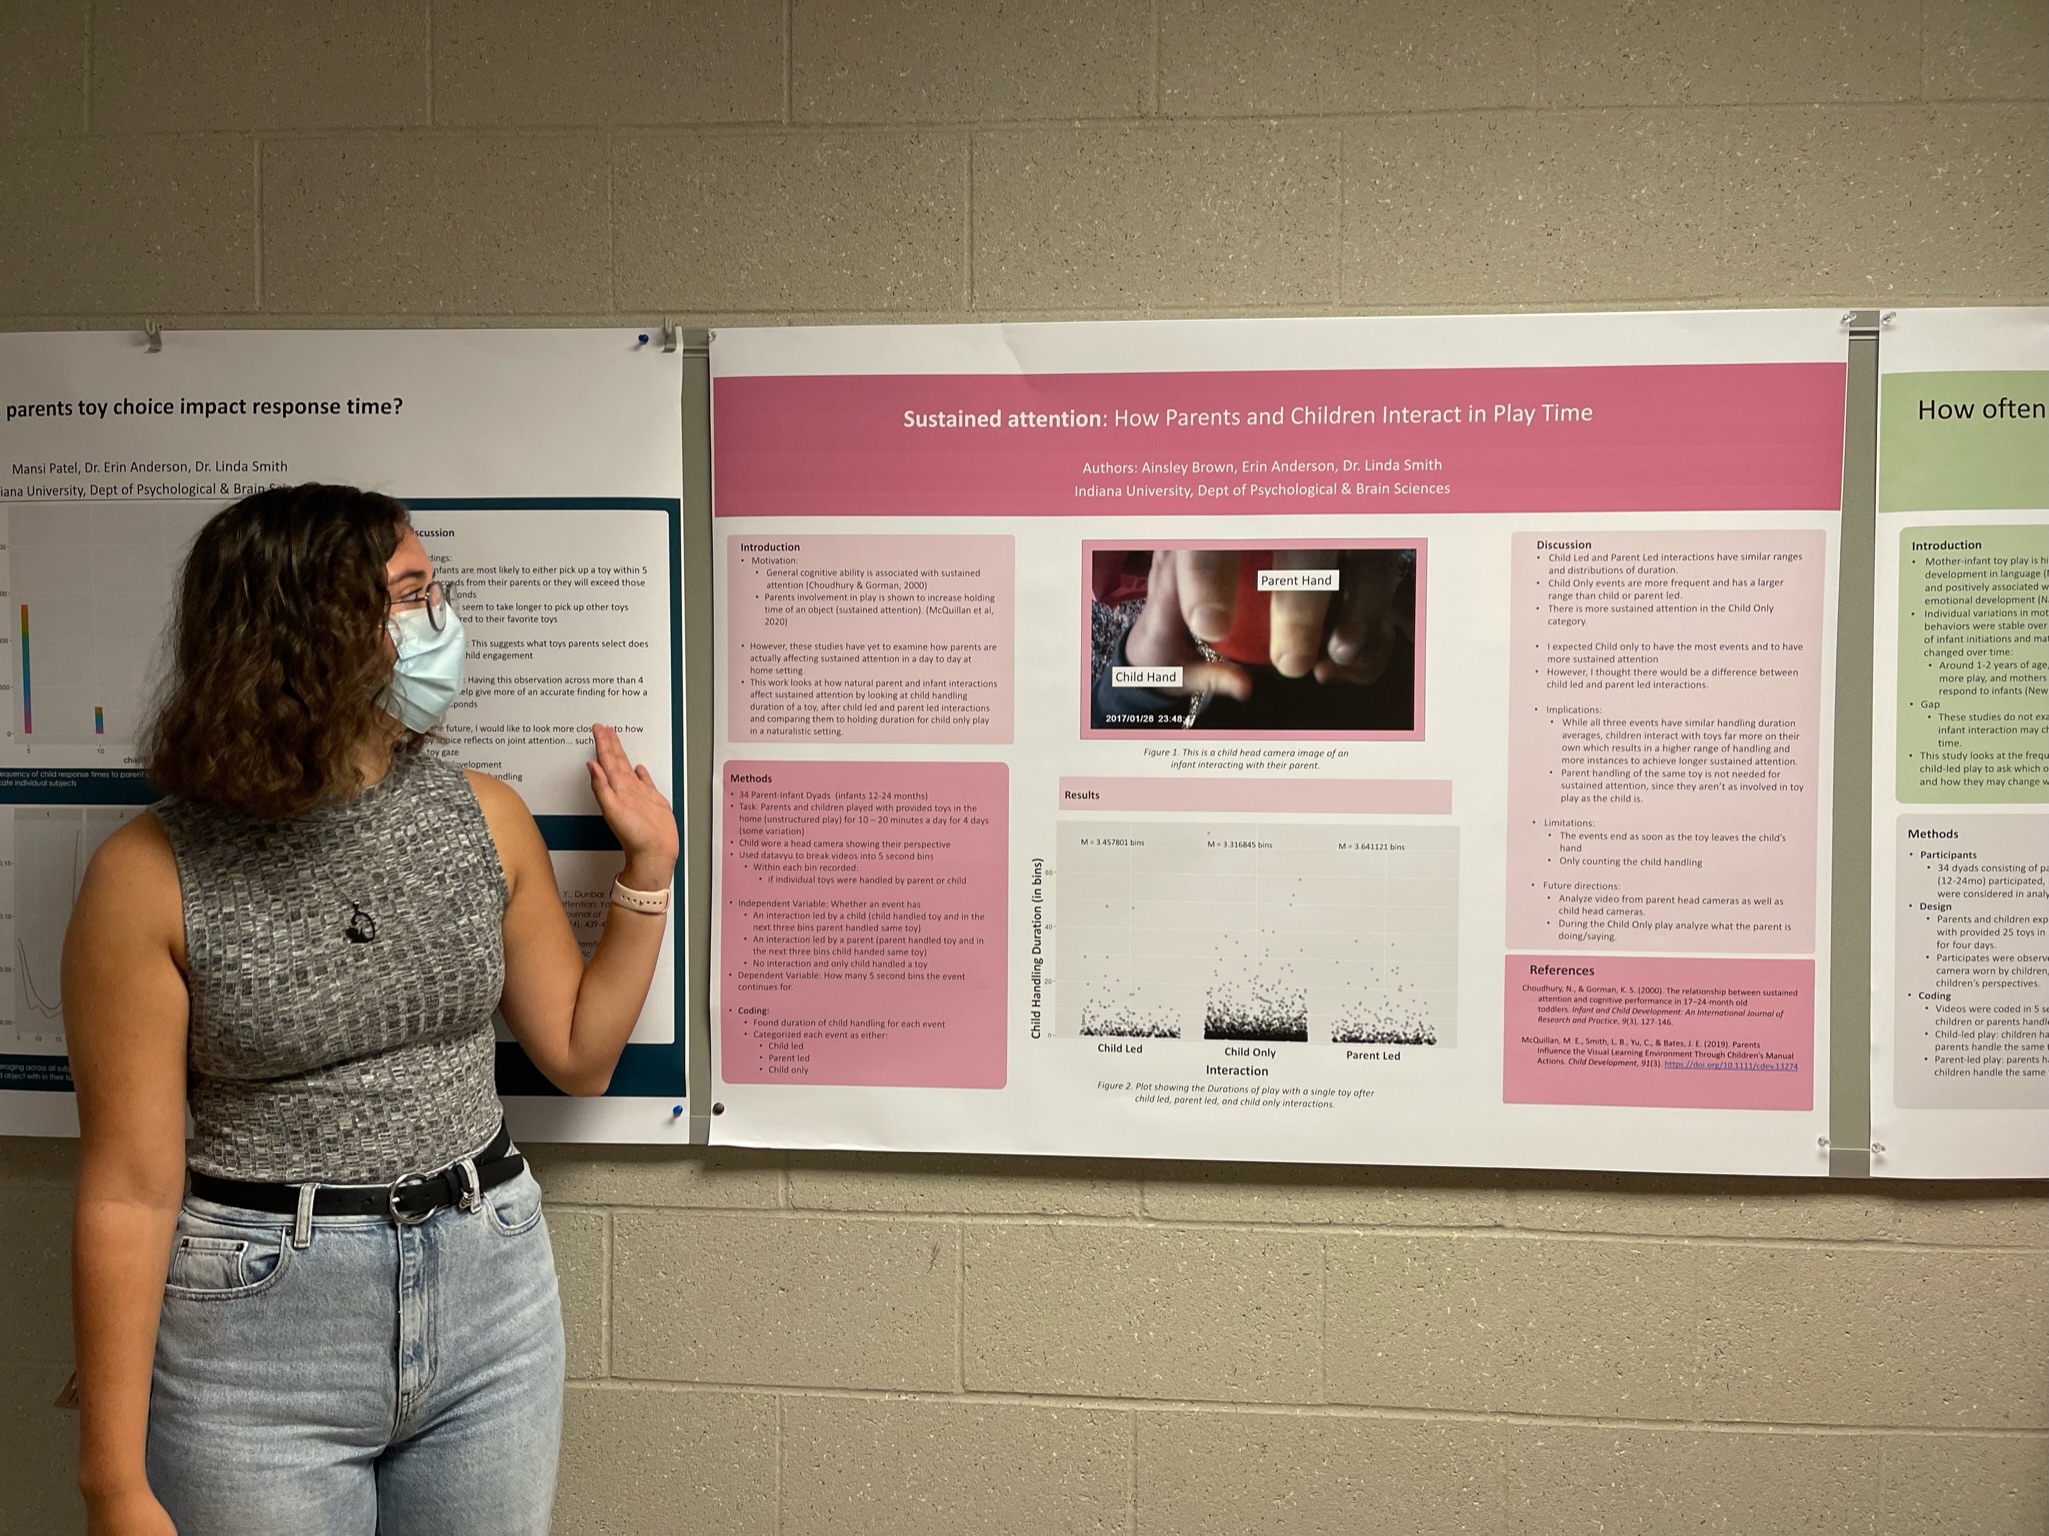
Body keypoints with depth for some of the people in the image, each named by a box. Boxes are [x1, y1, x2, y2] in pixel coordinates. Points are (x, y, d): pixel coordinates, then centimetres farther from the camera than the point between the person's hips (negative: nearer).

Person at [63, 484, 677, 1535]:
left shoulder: (487, 818, -1)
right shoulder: (151, 878, -12)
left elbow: (578, 1054, 8)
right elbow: (129, 1189, -11)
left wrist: (647, 869, 1)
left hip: (492, 1302, 4)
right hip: (256, 1323, -3)